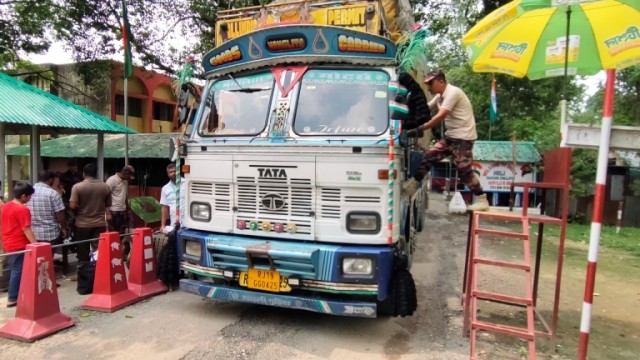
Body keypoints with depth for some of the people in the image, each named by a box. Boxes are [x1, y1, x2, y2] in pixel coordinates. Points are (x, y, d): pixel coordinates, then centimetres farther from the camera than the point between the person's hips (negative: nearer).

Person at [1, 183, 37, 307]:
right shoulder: (22, 209, -18)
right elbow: (26, 230, -22)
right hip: (19, 245, -9)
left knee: (15, 270, 18)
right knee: (18, 271, 0)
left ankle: (14, 295, 27)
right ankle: (12, 299, 5)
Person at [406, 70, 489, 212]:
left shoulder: (453, 92, -16)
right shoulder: (439, 97, 14)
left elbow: (440, 116, -25)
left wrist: (419, 129, -27)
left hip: (463, 137, -9)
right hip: (450, 136, 9)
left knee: (464, 170, -8)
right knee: (429, 156, 2)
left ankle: (482, 200, 2)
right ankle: (413, 183, 11)